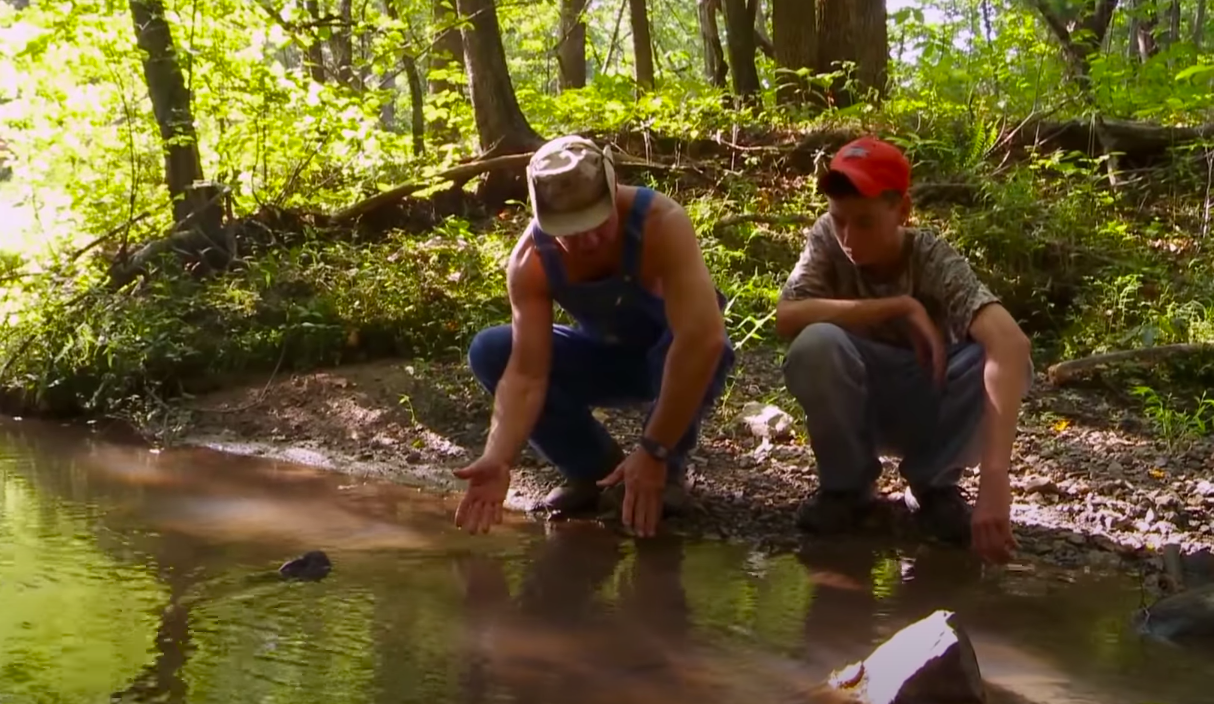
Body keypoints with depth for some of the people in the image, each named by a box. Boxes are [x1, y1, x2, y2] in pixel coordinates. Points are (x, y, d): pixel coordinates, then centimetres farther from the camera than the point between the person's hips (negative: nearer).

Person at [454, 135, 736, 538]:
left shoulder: (661, 224, -36)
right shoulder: (530, 261, -24)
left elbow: (703, 338, -45)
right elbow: (526, 373, -28)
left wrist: (654, 452, -45)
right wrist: (498, 459, -45)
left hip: (681, 358, -3)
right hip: (605, 356, 3)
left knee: (708, 351, -39)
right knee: (490, 352, -18)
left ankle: (669, 467, -9)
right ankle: (593, 464, 0)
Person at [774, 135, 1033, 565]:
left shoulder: (934, 261, -25)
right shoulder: (827, 240, -18)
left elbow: (1011, 343, -42)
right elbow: (787, 318, -33)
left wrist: (993, 477, -56)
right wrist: (902, 308, -33)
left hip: (928, 412, 0)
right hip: (854, 410, 1)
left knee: (1007, 358, -31)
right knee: (815, 344, -33)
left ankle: (933, 483, -5)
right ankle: (846, 484, -7)